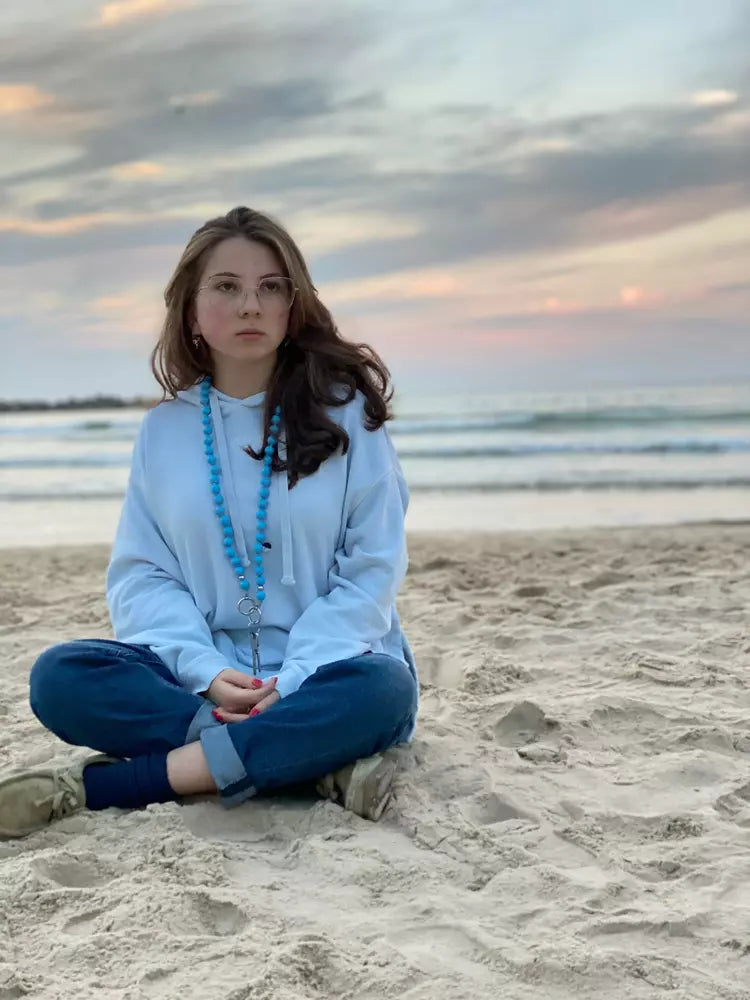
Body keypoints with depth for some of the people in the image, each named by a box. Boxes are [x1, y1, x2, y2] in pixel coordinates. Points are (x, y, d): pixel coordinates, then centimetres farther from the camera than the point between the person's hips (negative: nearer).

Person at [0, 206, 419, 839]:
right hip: (206, 675, 2)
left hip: (324, 670, -2)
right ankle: (319, 756, -26)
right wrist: (208, 673, -18)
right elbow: (140, 574, 1)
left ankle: (101, 786, -29)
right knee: (60, 677, -23)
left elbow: (372, 572, -6)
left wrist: (290, 682, -20)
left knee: (381, 691, -36)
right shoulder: (163, 431, 6)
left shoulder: (344, 412, -2)